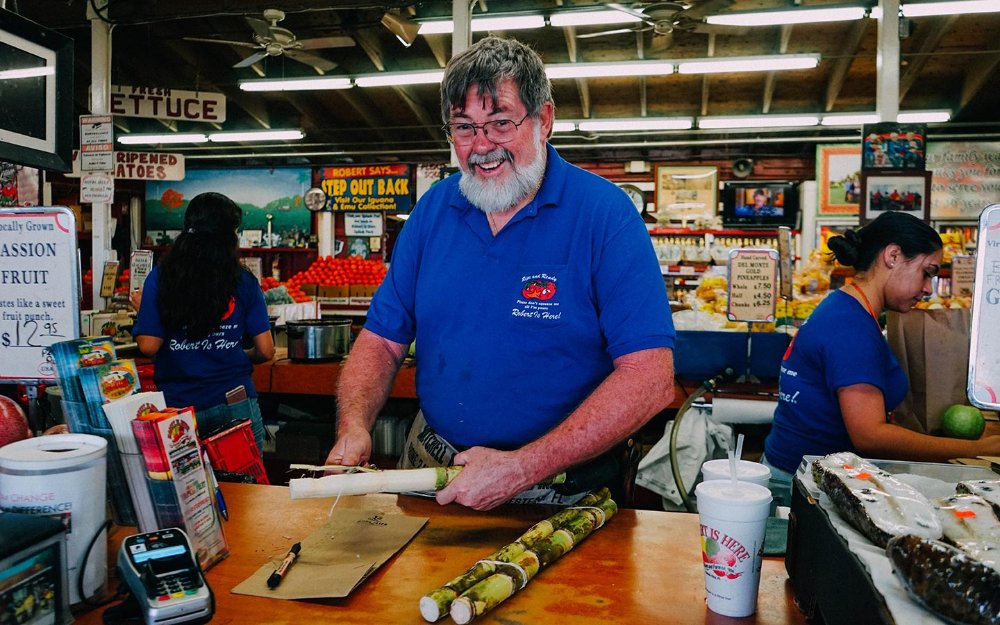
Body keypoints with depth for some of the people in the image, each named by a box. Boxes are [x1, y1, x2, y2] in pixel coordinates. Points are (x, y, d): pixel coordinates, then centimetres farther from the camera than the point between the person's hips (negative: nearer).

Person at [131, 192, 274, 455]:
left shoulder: (160, 278, -3)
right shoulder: (244, 281, -2)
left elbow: (148, 346, -4)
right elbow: (265, 351, -1)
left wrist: (143, 308, 14)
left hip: (177, 407, 1)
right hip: (236, 405, 0)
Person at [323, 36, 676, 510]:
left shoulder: (604, 214, -12)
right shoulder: (433, 209, 3)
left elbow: (649, 377, -19)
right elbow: (382, 339, 6)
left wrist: (523, 468, -24)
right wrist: (353, 427, -13)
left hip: (557, 484, -3)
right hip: (429, 465, 3)